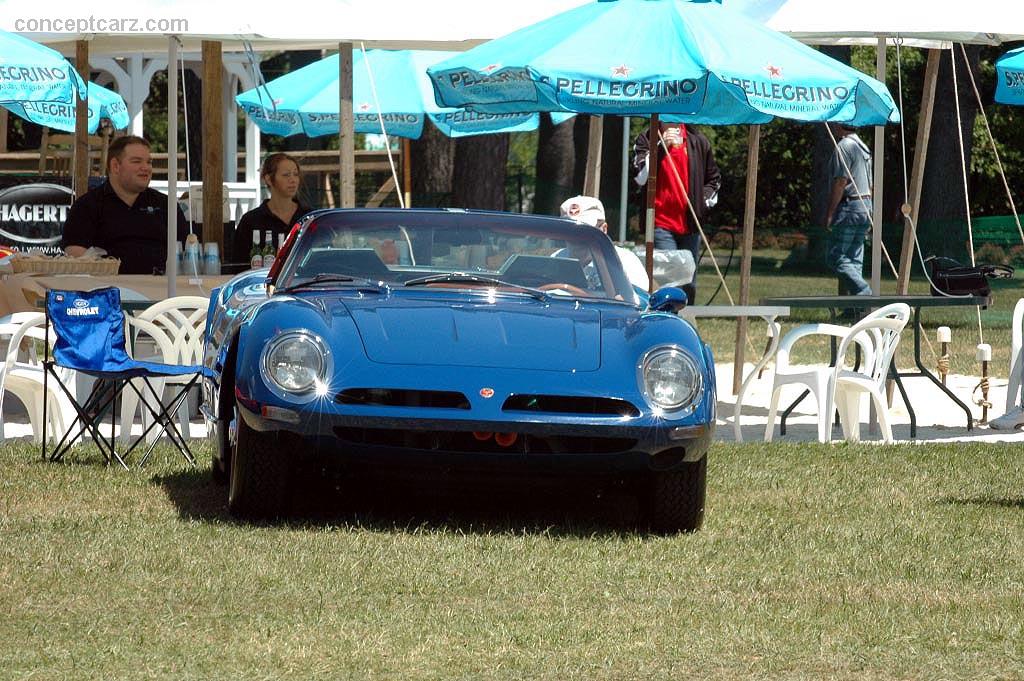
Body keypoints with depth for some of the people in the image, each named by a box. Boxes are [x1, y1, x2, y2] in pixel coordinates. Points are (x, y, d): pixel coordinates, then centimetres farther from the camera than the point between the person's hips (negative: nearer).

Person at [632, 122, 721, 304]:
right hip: (661, 224, -4)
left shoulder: (698, 142, 11)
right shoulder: (646, 140, 3)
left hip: (690, 226, 4)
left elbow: (714, 179, 22)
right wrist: (661, 146, -16)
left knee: (689, 285, 8)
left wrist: (704, 199, 5)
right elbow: (641, 176, -11)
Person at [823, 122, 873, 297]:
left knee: (835, 257, -8)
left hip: (848, 206, -9)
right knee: (854, 260, 9)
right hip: (865, 206, 9)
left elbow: (840, 182, -17)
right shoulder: (863, 147, 18)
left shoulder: (843, 147, -11)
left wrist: (830, 213, -15)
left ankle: (863, 292, -20)